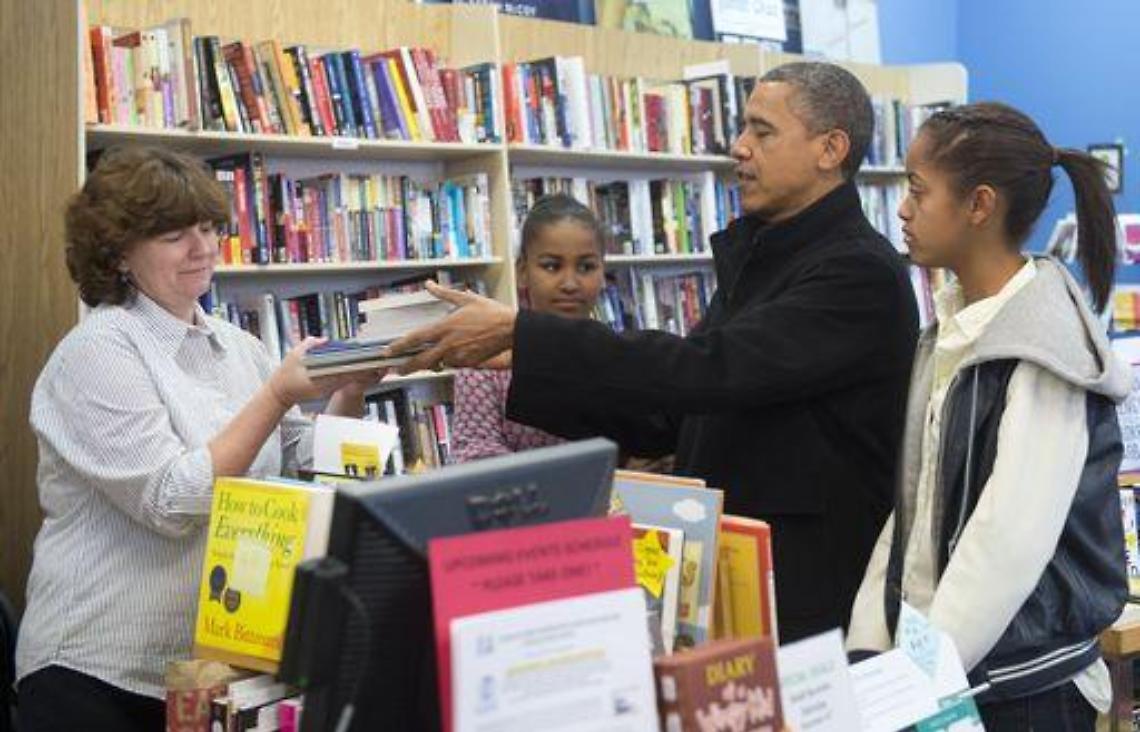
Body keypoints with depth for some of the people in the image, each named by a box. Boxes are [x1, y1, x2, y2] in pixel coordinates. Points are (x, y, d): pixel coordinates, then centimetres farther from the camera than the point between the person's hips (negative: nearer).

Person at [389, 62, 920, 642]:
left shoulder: (861, 272, -13)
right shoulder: (756, 258, 17)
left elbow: (704, 370, -24)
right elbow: (662, 423, 14)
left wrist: (517, 332, -24)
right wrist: (516, 360, 3)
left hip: (802, 603, -7)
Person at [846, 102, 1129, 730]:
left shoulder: (1044, 345, -16)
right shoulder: (951, 335, 8)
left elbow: (1012, 540, -22)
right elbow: (913, 505, 8)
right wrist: (869, 644, 1)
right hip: (932, 664, 7)